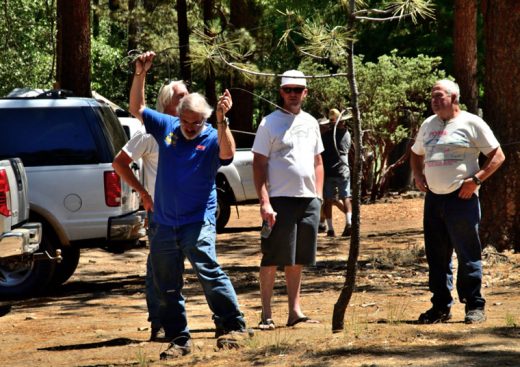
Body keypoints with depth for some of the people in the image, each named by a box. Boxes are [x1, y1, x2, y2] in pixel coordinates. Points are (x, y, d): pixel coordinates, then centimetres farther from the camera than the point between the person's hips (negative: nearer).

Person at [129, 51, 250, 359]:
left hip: (197, 222, -5)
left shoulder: (213, 138, -5)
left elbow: (227, 154, -26)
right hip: (164, 224, 5)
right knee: (166, 288, 8)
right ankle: (179, 340, 17)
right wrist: (140, 74, 0)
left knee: (209, 271, -20)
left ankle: (234, 327, -12)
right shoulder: (167, 127, 7)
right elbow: (136, 108, 11)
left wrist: (222, 121, -38)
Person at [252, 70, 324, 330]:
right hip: (280, 200, -5)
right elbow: (259, 165, -7)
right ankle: (266, 315, -1)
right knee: (272, 259, -4)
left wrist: (318, 196, 11)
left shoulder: (310, 123, 14)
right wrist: (264, 202, -16)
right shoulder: (270, 123, -4)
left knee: (297, 260, 11)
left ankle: (295, 311, 17)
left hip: (308, 200, 6)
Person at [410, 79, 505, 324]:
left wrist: (476, 180, -13)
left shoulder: (471, 123, -3)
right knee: (436, 256, 8)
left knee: (468, 255, -4)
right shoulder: (428, 125, 15)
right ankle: (441, 306, 15)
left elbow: (497, 156, -4)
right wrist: (418, 176, 11)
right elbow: (416, 154, 30)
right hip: (433, 199, 6)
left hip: (462, 198, -6)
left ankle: (475, 306, 2)